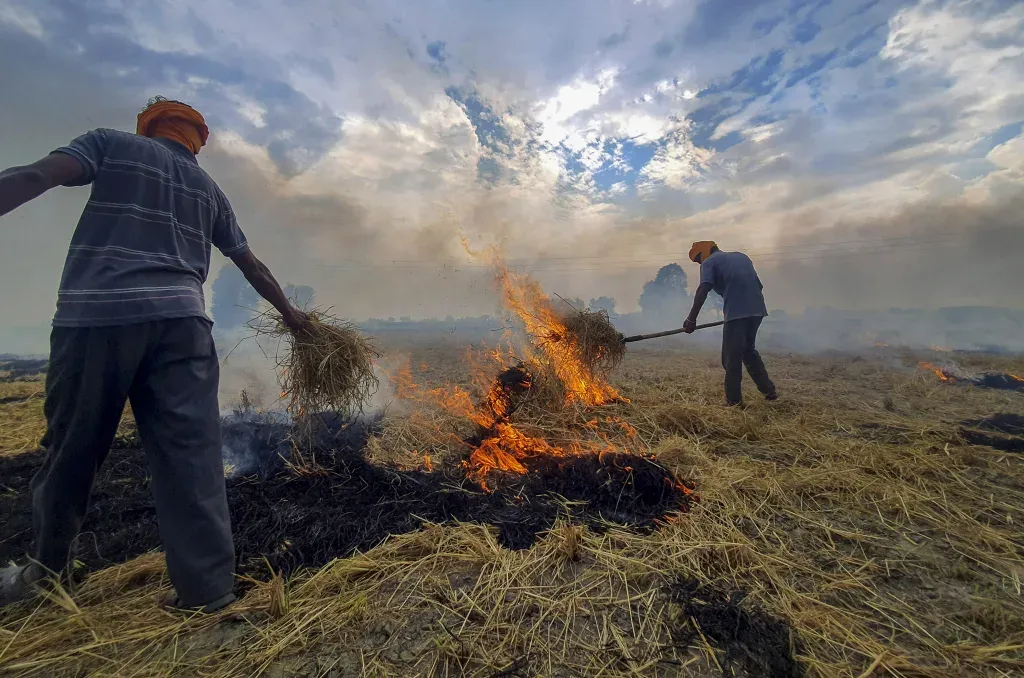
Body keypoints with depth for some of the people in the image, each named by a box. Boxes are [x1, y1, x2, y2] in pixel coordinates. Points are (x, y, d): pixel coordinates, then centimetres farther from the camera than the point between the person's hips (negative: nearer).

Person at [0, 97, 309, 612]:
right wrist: (288, 312, 34)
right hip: (180, 318, 2)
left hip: (95, 313, -1)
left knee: (72, 445, 13)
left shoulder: (113, 143, 16)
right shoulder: (209, 188, 24)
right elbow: (251, 265, 26)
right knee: (190, 450, -2)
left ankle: (47, 563, 33)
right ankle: (206, 585, 1)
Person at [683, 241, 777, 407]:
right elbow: (759, 285, 27)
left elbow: (703, 290, -12)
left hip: (737, 312, -7)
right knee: (749, 350, 25)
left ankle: (734, 401, 9)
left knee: (731, 357, 3)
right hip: (756, 309, 7)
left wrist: (691, 319, -15)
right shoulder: (741, 256, 25)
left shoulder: (709, 262, 5)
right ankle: (769, 390, 30)